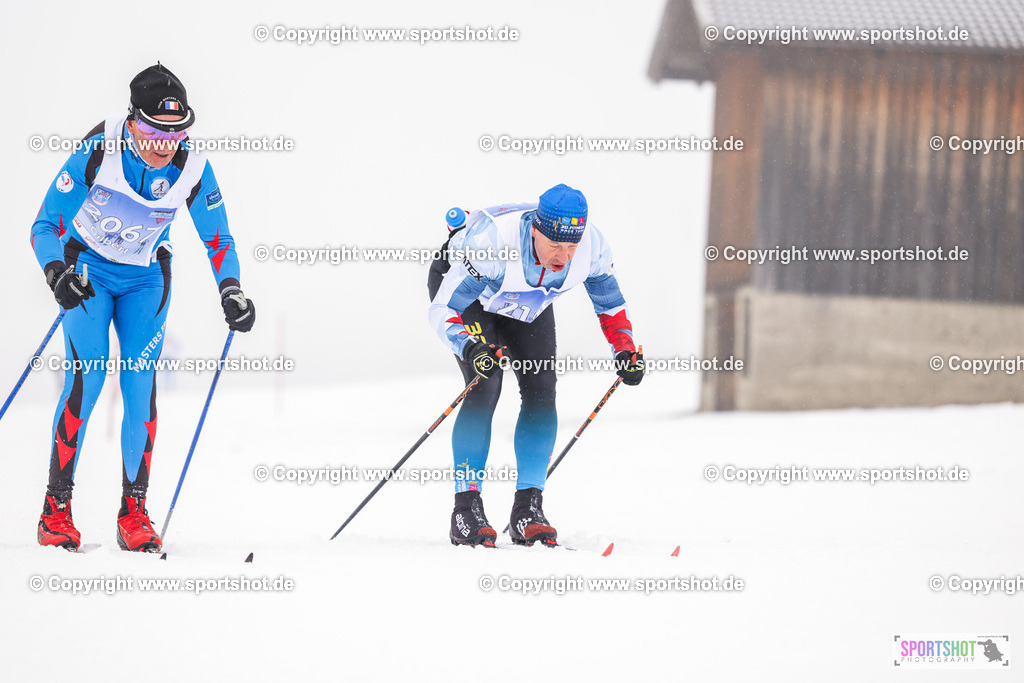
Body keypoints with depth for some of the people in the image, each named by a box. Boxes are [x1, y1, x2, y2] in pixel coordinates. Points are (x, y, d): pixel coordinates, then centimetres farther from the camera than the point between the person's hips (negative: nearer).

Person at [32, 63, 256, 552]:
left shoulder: (191, 169, -19)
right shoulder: (98, 154, -27)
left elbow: (217, 238, -3)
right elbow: (46, 226, -21)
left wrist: (231, 291, -18)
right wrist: (57, 273, -40)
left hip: (145, 279, 2)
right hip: (88, 269, -2)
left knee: (141, 386, -10)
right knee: (86, 379, -16)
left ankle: (134, 513, -1)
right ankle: (56, 508, -8)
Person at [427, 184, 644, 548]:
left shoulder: (591, 245, -29)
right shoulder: (492, 240, -43)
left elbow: (610, 304, -6)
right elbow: (443, 311, -37)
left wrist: (625, 350, -19)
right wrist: (472, 348, -54)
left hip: (528, 305, 4)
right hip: (463, 289, -4)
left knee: (541, 391, -11)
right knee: (485, 388, -21)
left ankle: (527, 511, -5)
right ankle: (466, 509, -15)